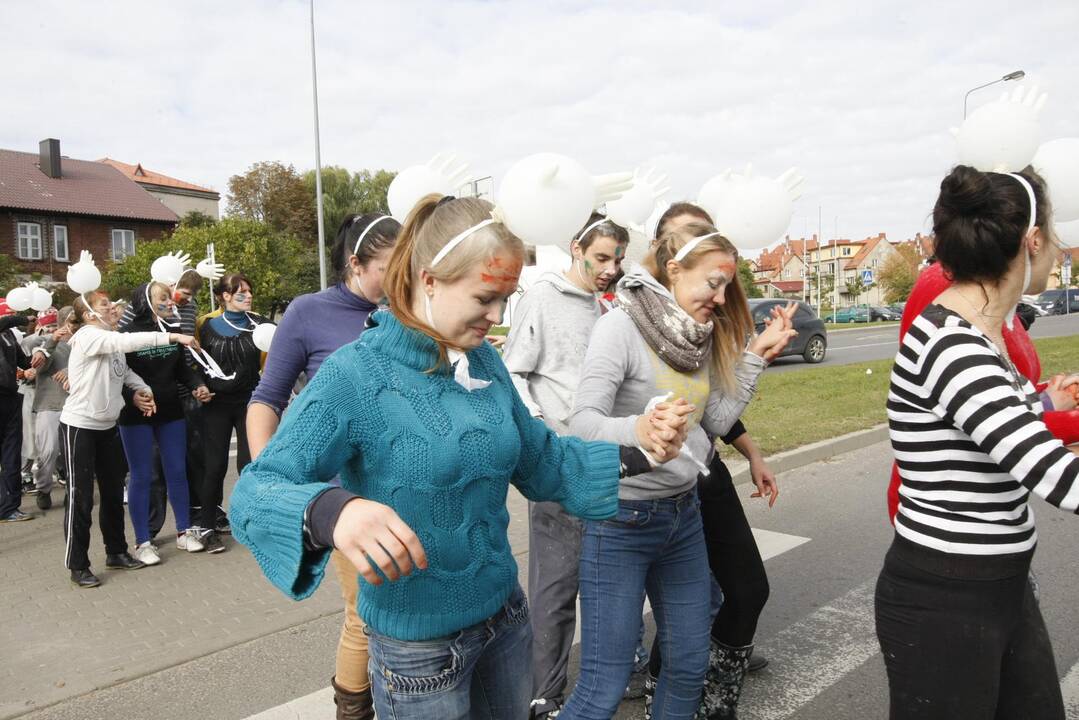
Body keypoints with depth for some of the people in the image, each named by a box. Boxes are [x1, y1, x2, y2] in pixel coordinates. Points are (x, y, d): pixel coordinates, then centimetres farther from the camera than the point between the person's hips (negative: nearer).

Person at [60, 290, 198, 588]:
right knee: (80, 497, -1)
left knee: (113, 493, 14)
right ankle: (78, 566, 9)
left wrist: (140, 389, -7)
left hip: (107, 426, 8)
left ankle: (117, 552, 27)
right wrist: (172, 336, -37)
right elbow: (129, 341, -33)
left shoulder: (112, 340, 8)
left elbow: (124, 370, 14)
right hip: (79, 427, -8)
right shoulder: (87, 336, -17)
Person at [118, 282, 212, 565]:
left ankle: (185, 531, 24)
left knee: (177, 471, 10)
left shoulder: (174, 330, 2)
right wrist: (134, 396, -28)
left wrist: (198, 384, -4)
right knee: (141, 476, 3)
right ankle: (142, 542, 13)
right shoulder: (129, 334, -11)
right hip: (136, 415, -4)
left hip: (170, 413, 4)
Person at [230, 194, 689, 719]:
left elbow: (541, 464, 7)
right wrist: (328, 510, -46)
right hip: (418, 642, -6)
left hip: (504, 612, 6)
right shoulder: (354, 377, -20)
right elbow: (253, 495, -25)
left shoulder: (484, 360, -2)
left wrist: (633, 449, -7)